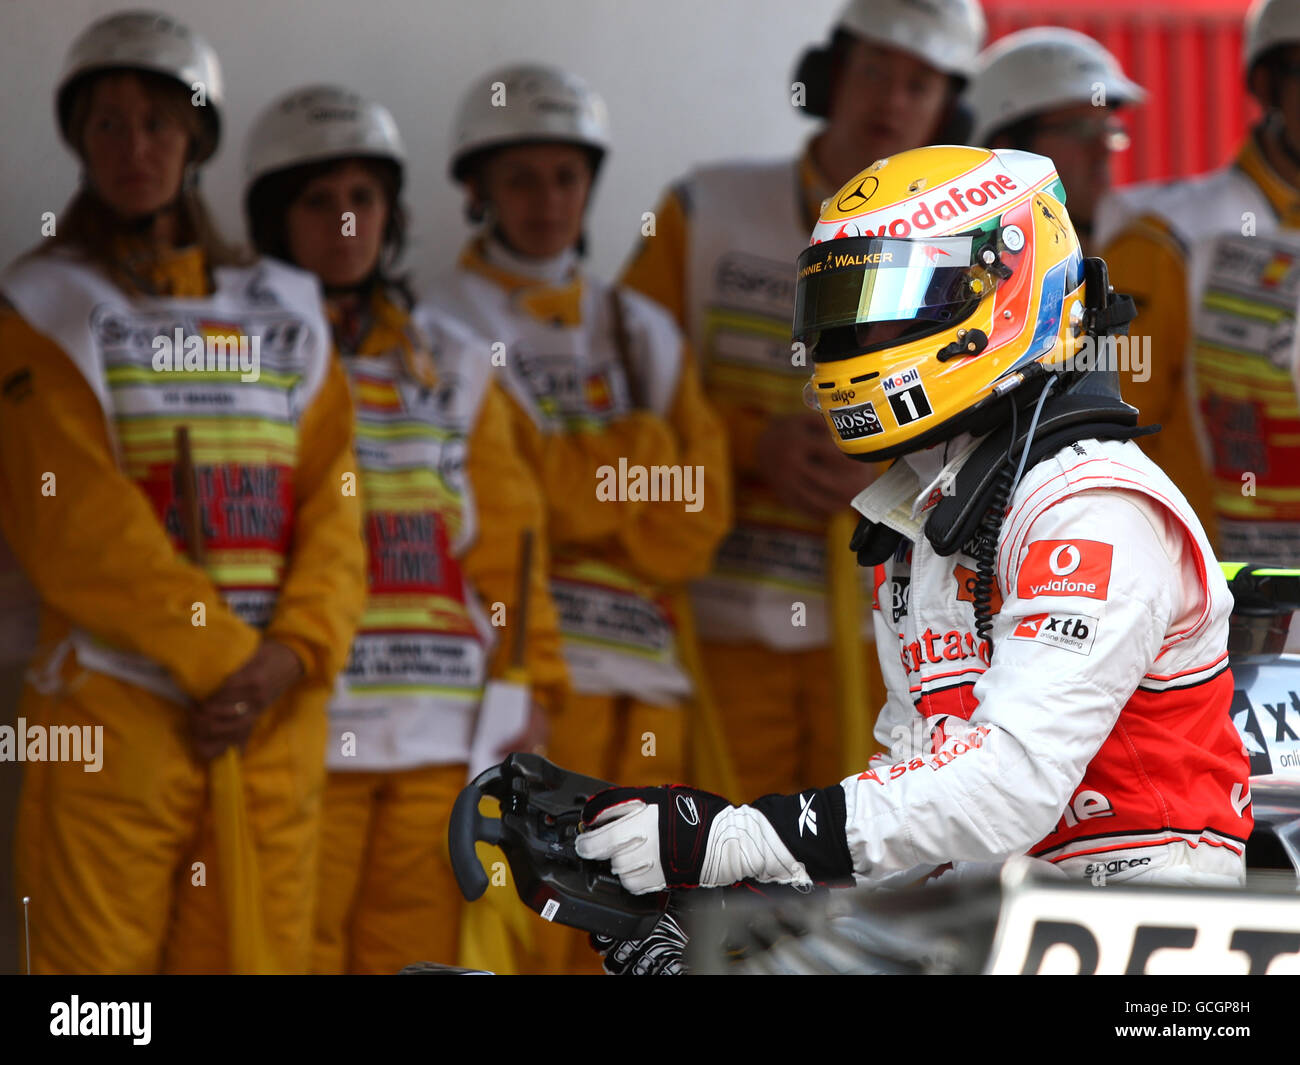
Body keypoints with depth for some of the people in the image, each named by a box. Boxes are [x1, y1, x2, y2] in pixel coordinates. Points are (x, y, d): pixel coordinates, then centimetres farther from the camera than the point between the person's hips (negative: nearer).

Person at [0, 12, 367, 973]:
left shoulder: (284, 313, 17)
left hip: (277, 711, 4)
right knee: (99, 958, -9)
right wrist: (222, 658, -14)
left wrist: (290, 657, -10)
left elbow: (331, 515, 8)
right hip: (115, 704, -4)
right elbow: (78, 526, -8)